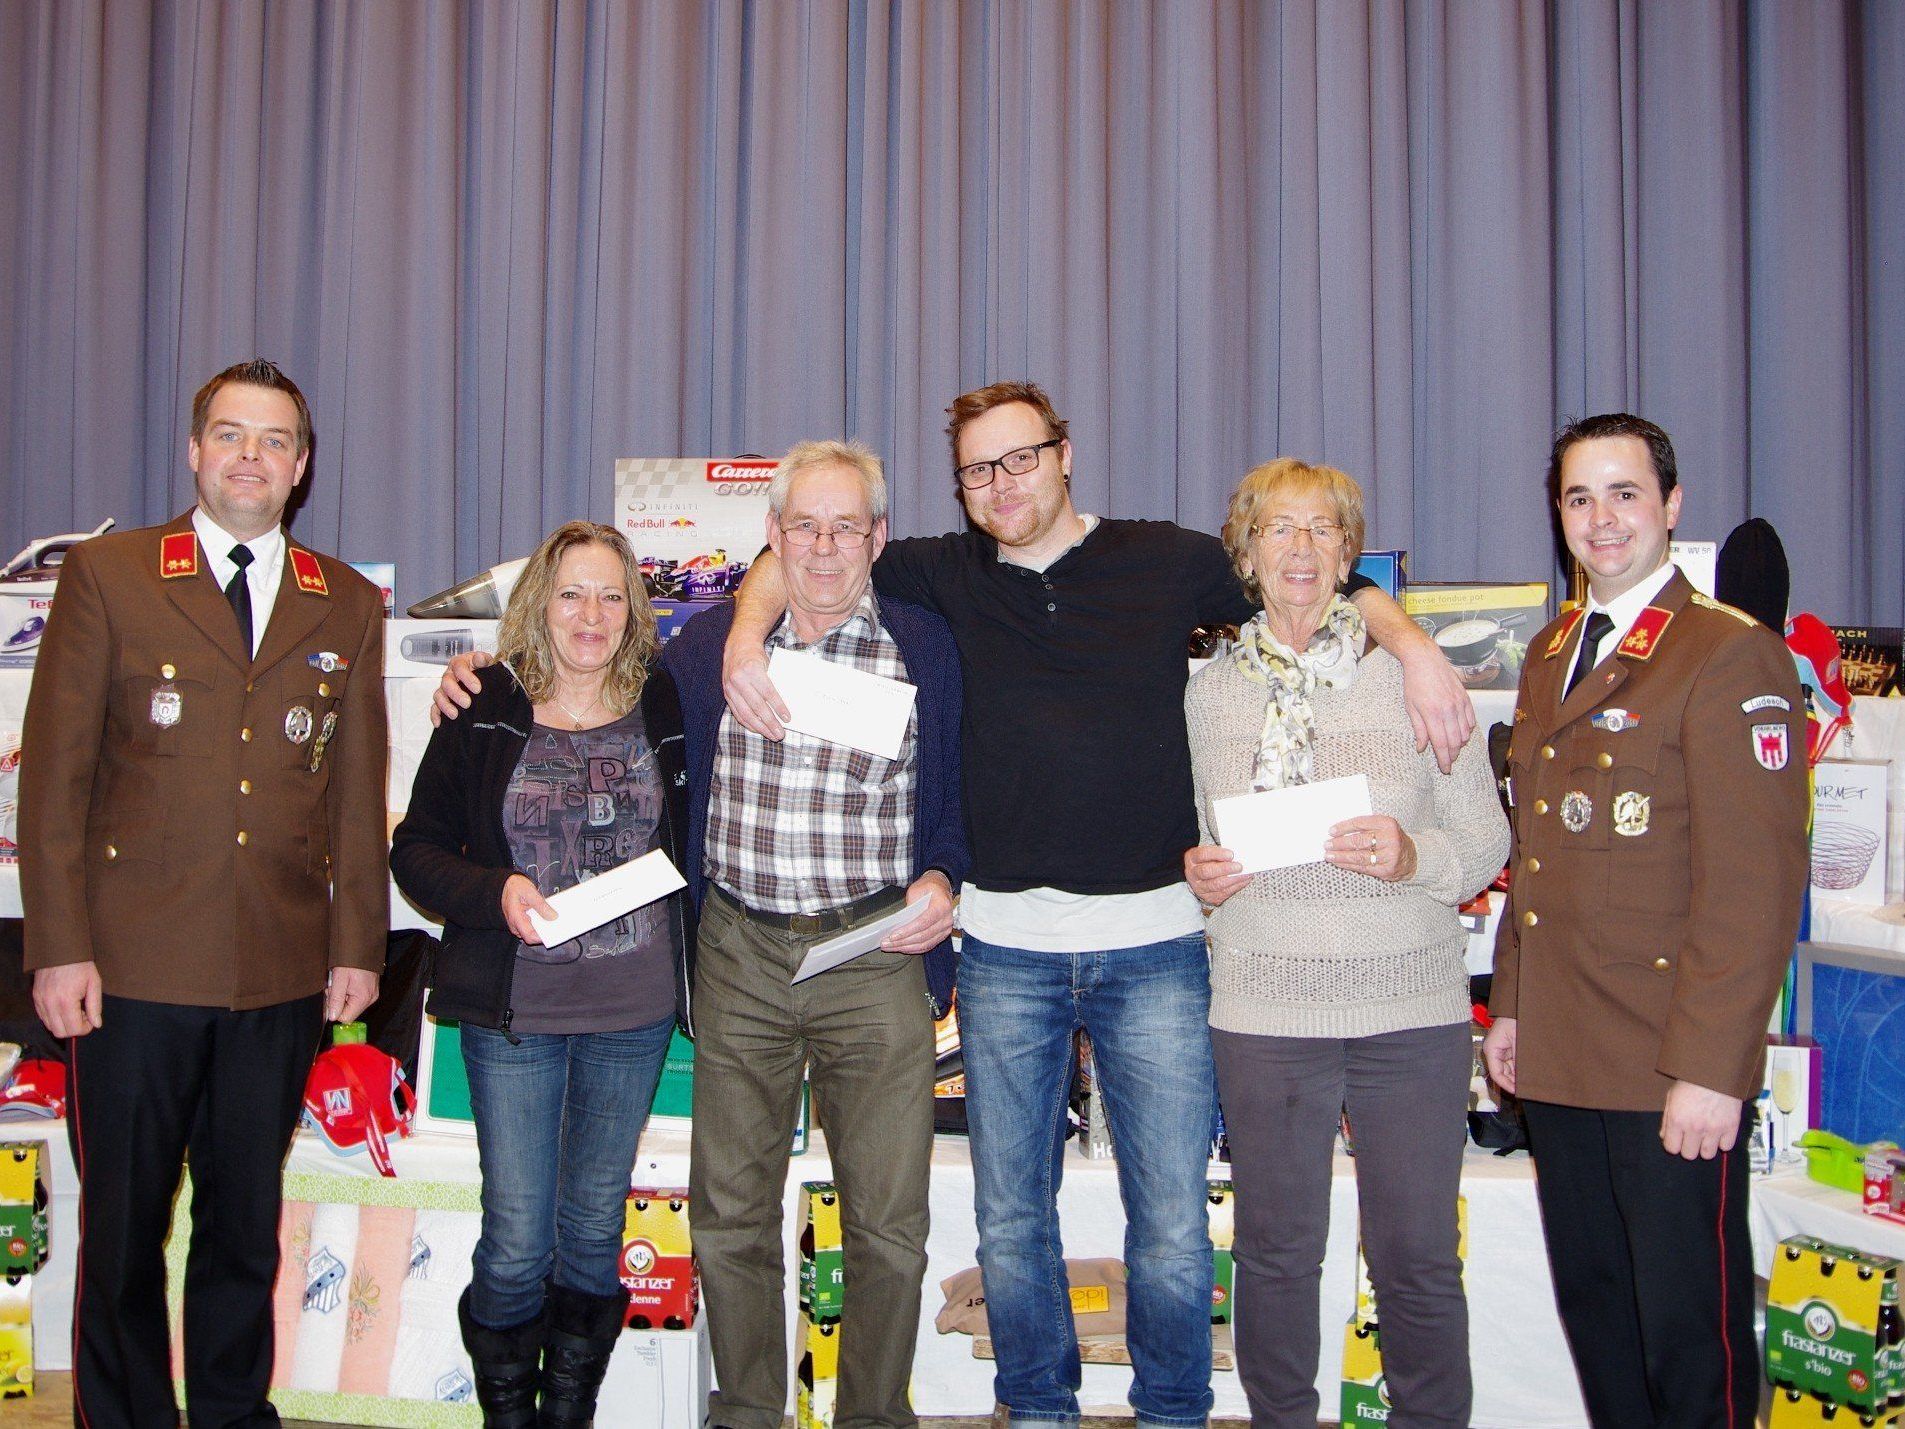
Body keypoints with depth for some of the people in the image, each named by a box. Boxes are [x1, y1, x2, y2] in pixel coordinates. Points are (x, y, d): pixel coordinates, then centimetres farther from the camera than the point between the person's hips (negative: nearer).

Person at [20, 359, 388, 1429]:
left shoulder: (348, 606, 9)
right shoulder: (108, 575, 2)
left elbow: (358, 791, 9)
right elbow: (55, 771, -1)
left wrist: (358, 945, 4)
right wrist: (59, 947, -7)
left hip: (283, 976, 2)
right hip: (136, 967, -2)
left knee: (248, 1221, 14)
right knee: (123, 1222, 9)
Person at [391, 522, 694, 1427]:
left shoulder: (665, 708, 3)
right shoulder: (485, 714, -2)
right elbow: (417, 850, -1)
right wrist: (494, 892, -18)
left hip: (635, 1011, 2)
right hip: (514, 1011, -2)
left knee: (596, 1226, 13)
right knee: (517, 1238, 2)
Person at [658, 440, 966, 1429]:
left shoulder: (926, 649, 2)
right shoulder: (708, 643, 6)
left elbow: (961, 793, 9)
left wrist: (941, 879, -8)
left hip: (877, 953, -1)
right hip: (738, 951, 2)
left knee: (888, 1223, 3)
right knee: (730, 1214, 9)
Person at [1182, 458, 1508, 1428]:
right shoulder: (1209, 692, 5)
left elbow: (1487, 840, 0)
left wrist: (1413, 857, -19)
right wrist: (1199, 874, -7)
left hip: (1412, 1010, -1)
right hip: (1263, 1011, 1)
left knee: (1417, 1257, 7)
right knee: (1275, 1249, 11)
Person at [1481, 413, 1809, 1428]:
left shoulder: (1732, 656, -10)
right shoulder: (1550, 656, 14)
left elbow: (1755, 883, -16)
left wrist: (1708, 1068, -19)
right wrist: (1509, 1001, 14)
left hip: (1674, 1074, -7)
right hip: (1559, 1058, 7)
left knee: (1688, 1325, 4)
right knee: (1591, 1302, 16)